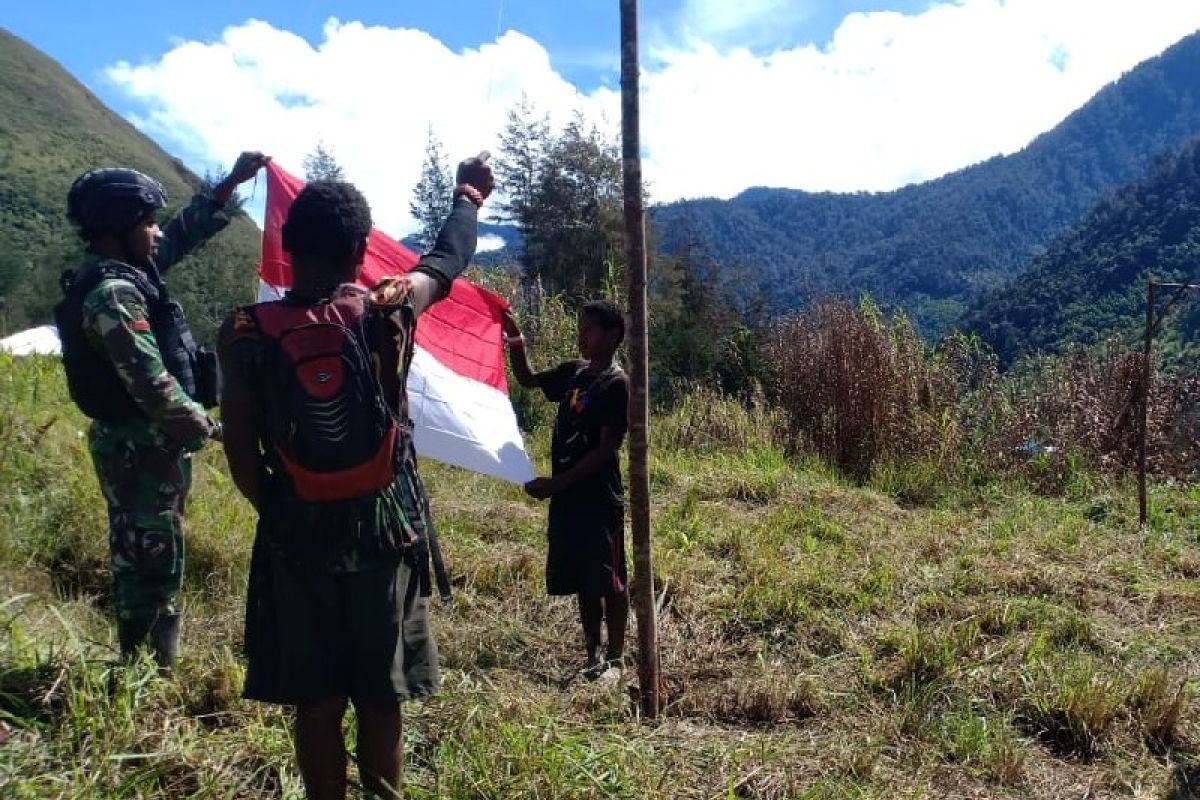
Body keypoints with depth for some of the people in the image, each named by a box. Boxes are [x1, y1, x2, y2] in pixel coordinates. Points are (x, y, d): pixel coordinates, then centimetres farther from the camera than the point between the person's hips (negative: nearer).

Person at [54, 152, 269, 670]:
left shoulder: (124, 272, 7)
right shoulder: (112, 294, -23)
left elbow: (185, 233, 18)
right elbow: (151, 384, -28)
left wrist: (233, 181, 17)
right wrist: (206, 427, -15)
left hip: (139, 443, 10)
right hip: (142, 449, -10)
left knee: (139, 561, 19)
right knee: (153, 563, 0)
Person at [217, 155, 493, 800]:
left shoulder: (246, 332, -8)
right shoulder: (388, 311, -8)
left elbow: (240, 454, -6)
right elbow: (447, 259, 11)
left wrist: (279, 510, 12)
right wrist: (468, 195, 29)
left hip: (297, 532, 0)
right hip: (385, 528, 0)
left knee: (315, 701, 13)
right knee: (381, 698, 13)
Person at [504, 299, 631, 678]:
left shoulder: (616, 384, -13)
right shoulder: (572, 372, 9)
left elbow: (607, 449, -17)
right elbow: (528, 380, 25)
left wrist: (555, 483, -19)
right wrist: (516, 346, 5)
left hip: (600, 498, -7)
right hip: (567, 496, 8)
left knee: (609, 581, 3)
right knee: (582, 582, 15)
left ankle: (615, 657, 15)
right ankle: (592, 654, 27)